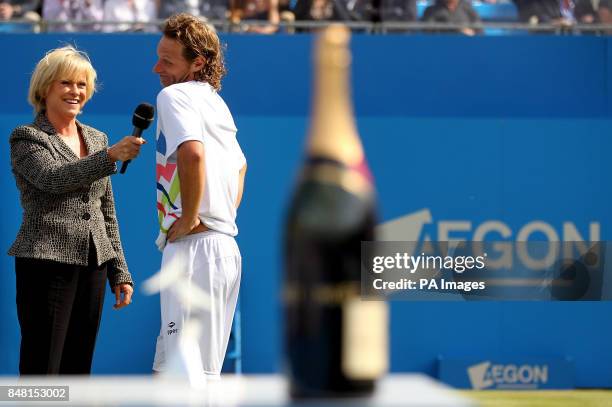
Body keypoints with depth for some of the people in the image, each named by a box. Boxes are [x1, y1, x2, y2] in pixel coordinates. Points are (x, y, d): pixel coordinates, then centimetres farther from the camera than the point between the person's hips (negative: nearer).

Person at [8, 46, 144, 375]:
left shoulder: (96, 139, 16)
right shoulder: (26, 138, -1)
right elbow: (54, 178, -21)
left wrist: (119, 272, 14)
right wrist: (110, 156, -32)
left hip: (93, 264, 6)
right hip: (47, 262, -6)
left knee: (78, 369, 7)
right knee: (42, 369, -6)